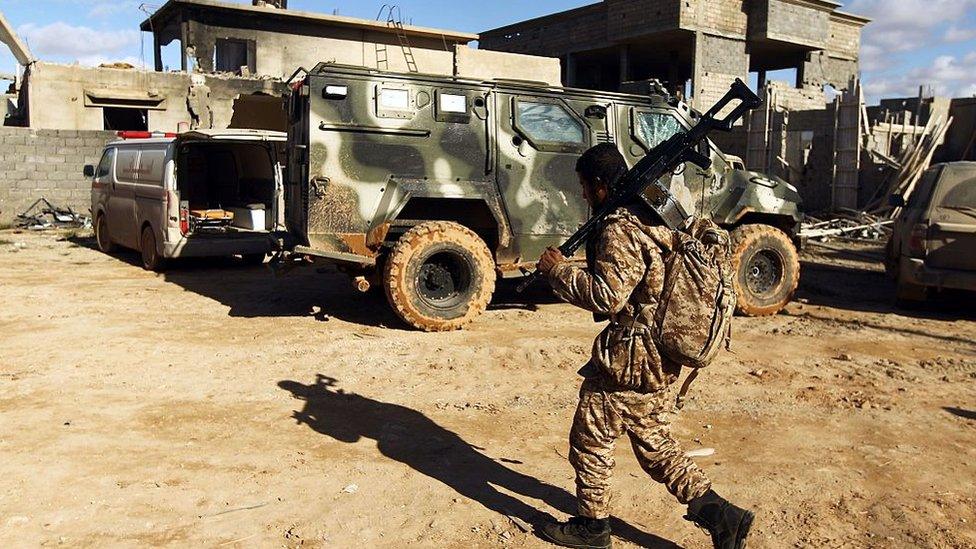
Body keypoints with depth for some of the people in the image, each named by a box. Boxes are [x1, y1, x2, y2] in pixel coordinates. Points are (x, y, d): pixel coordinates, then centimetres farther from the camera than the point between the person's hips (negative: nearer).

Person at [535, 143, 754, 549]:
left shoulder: (620, 231, -20)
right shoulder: (656, 221, 11)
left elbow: (608, 296, -27)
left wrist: (558, 270, -16)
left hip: (626, 364, -9)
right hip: (658, 362, 9)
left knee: (589, 439, 9)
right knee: (656, 447, 19)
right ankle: (721, 515, 16)